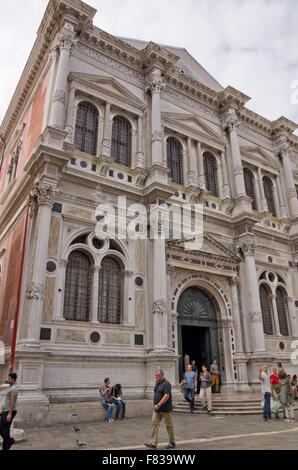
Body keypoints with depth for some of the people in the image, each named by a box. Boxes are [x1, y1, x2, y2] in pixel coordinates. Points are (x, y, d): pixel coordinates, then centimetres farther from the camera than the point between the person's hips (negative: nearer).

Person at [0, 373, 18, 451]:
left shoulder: (14, 388, -19)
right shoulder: (11, 387, 15)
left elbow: (12, 402, -23)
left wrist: (9, 414, -25)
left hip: (10, 412, -10)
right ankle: (10, 440, 20)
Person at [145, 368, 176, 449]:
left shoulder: (166, 384, -18)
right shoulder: (157, 383, 9)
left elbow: (166, 396, -25)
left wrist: (158, 405, -29)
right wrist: (155, 403, 17)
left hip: (165, 409, -8)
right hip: (157, 409, 8)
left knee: (169, 425, 6)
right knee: (154, 424, 1)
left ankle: (172, 443, 20)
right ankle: (153, 443, 3)